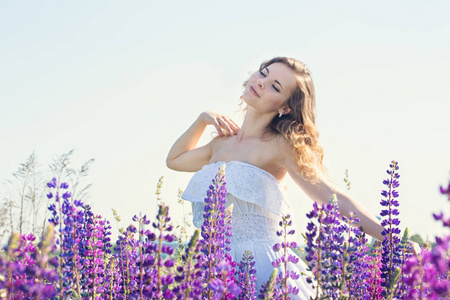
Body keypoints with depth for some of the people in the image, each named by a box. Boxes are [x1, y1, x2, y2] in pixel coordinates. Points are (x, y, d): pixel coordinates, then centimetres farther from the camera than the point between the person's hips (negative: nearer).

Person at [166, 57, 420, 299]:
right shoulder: (223, 142, 14)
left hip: (261, 267, -6)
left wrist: (392, 239, -22)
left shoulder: (280, 145, -6)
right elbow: (174, 160, 33)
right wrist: (203, 120, 21)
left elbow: (334, 198, -13)